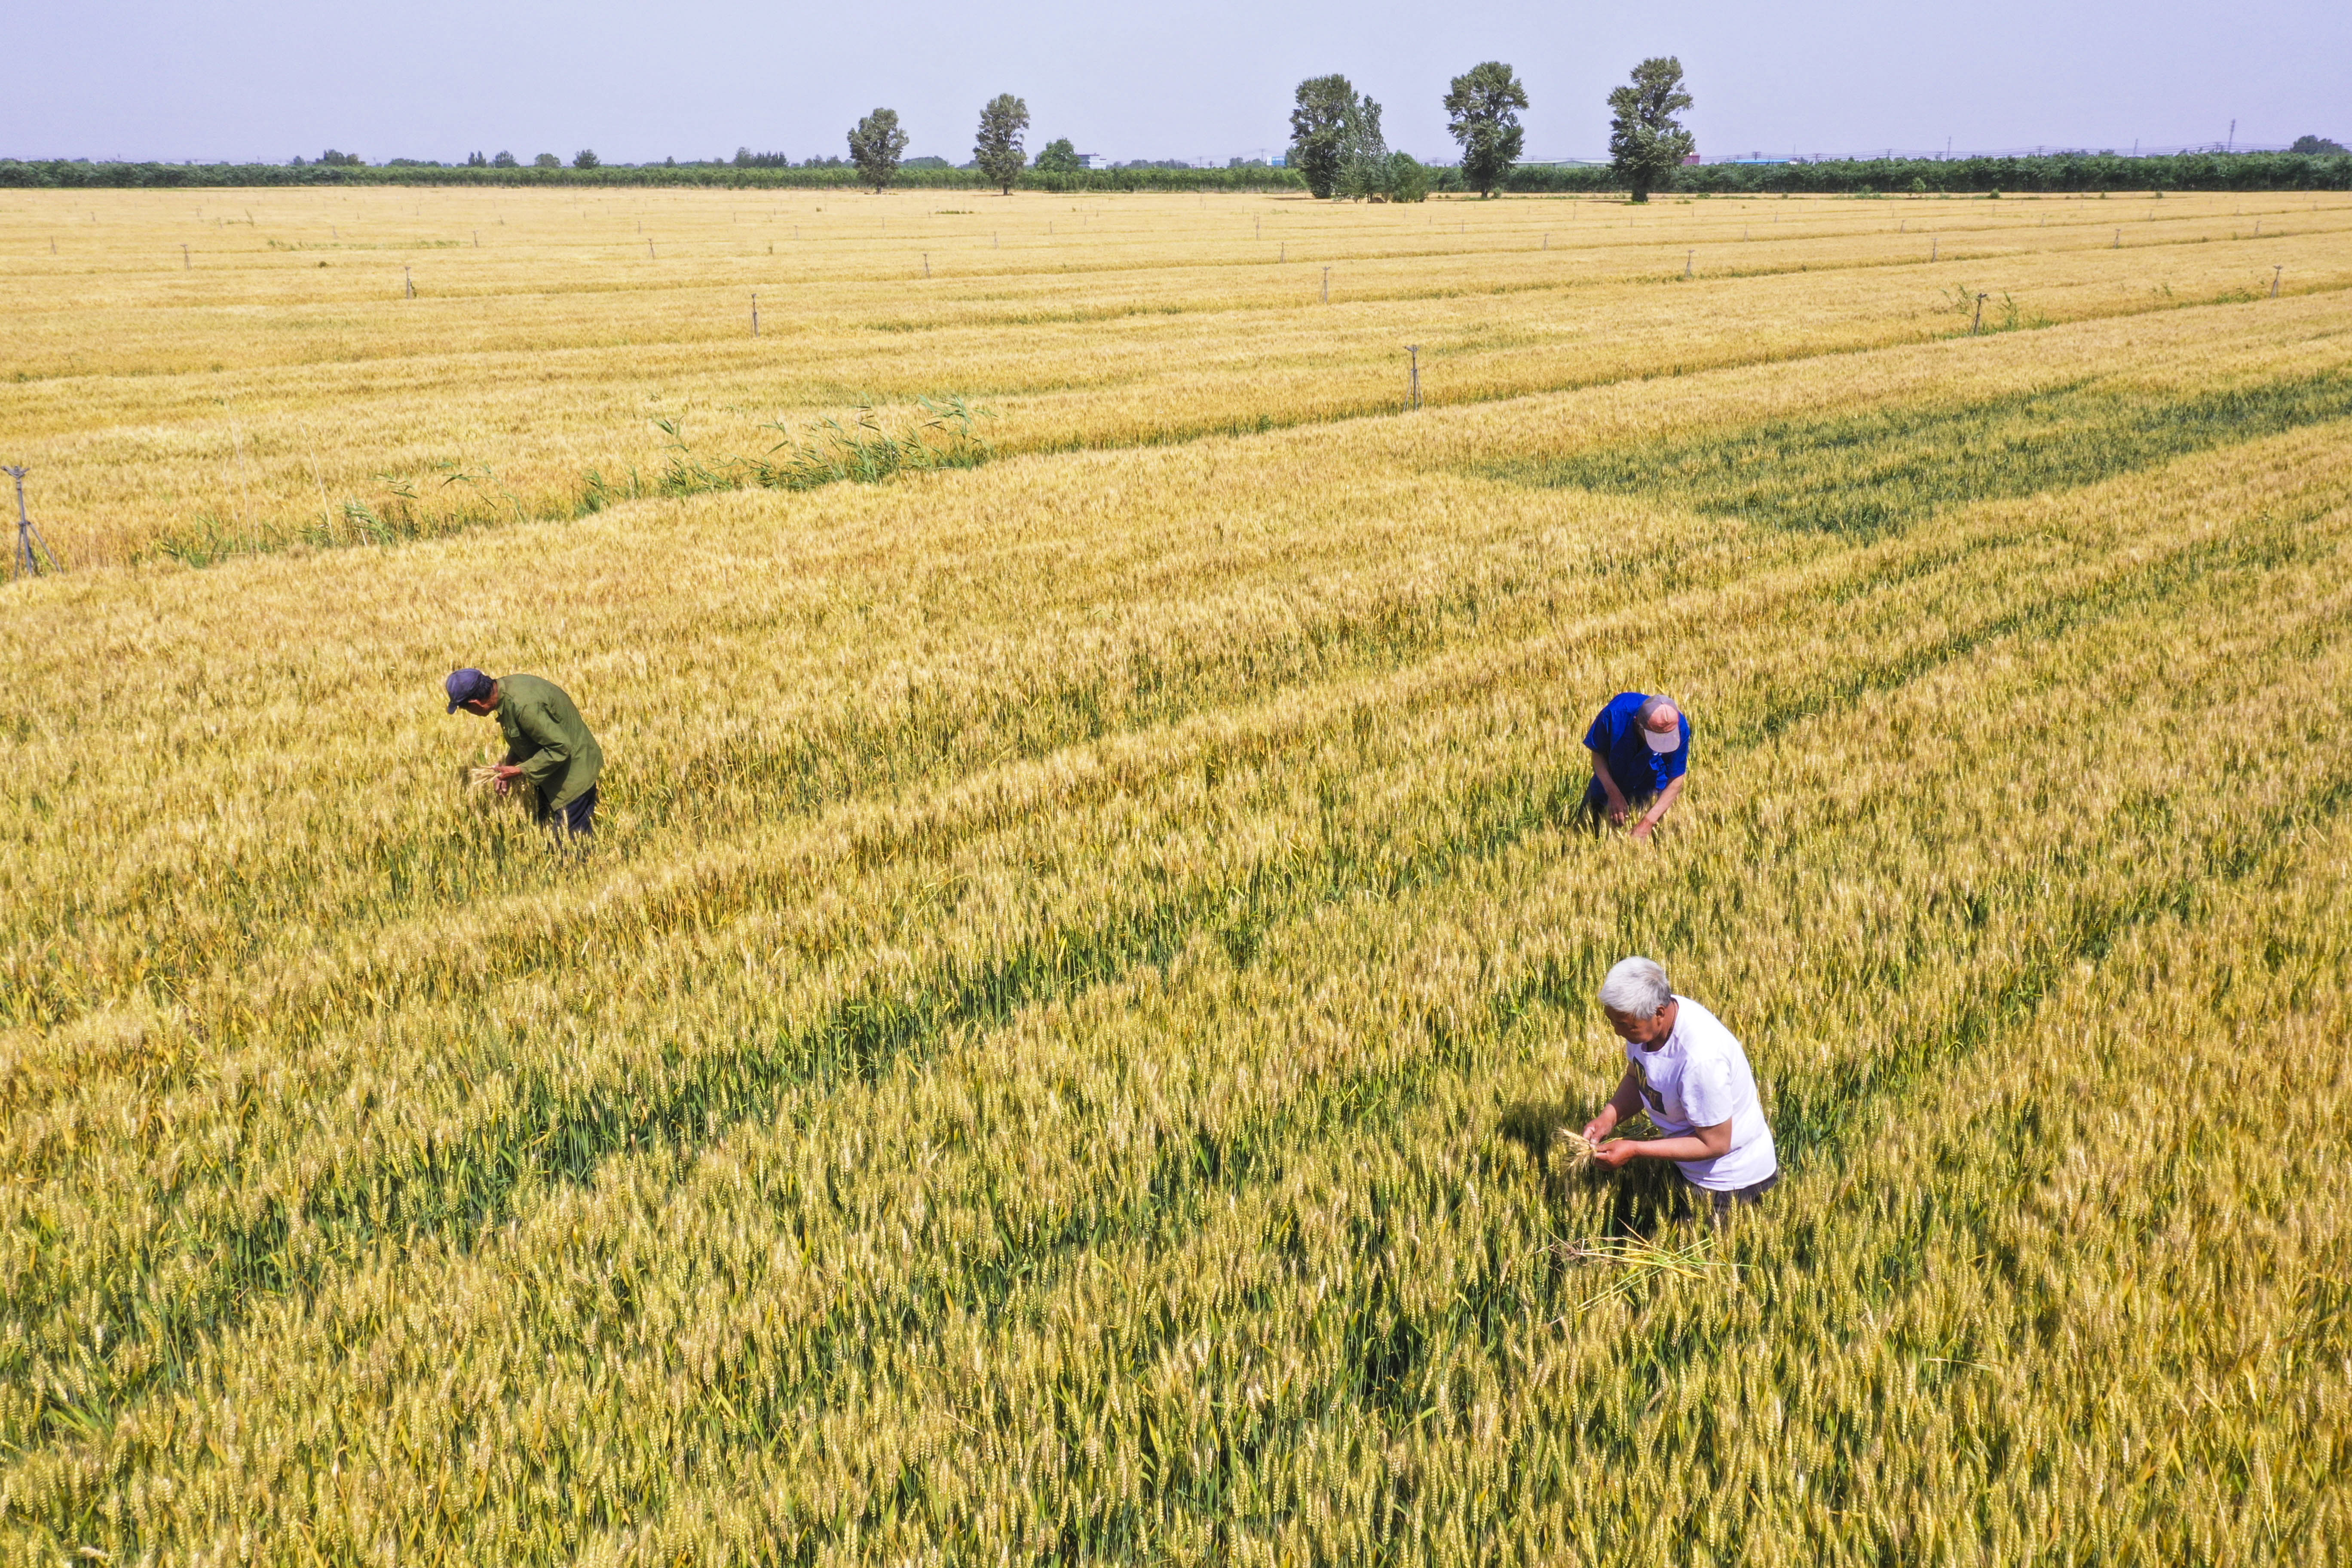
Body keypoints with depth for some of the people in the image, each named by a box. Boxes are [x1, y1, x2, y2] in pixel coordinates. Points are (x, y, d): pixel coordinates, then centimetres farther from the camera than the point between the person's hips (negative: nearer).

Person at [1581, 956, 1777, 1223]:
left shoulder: (1700, 1058, -38)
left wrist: (1634, 1150, -29)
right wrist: (1609, 1116, -14)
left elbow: (1715, 1144, -27)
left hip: (1732, 1179, -8)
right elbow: (1636, 1079, 5)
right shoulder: (1644, 1017, -14)